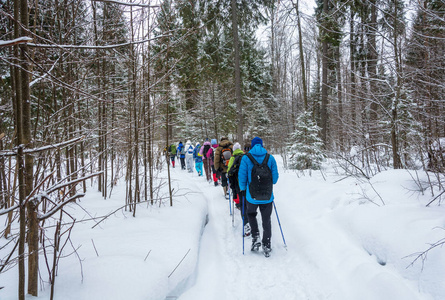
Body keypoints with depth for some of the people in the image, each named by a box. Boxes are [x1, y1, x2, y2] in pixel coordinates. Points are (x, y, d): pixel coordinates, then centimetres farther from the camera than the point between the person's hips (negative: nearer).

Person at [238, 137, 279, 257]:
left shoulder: (246, 158, -6)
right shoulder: (270, 158, 0)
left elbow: (242, 176, -7)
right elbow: (275, 176, 3)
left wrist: (243, 188, 12)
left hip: (252, 196, -1)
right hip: (268, 197, 1)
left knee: (251, 214, 25)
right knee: (266, 221, 14)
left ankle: (255, 238, 12)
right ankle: (267, 246, 20)